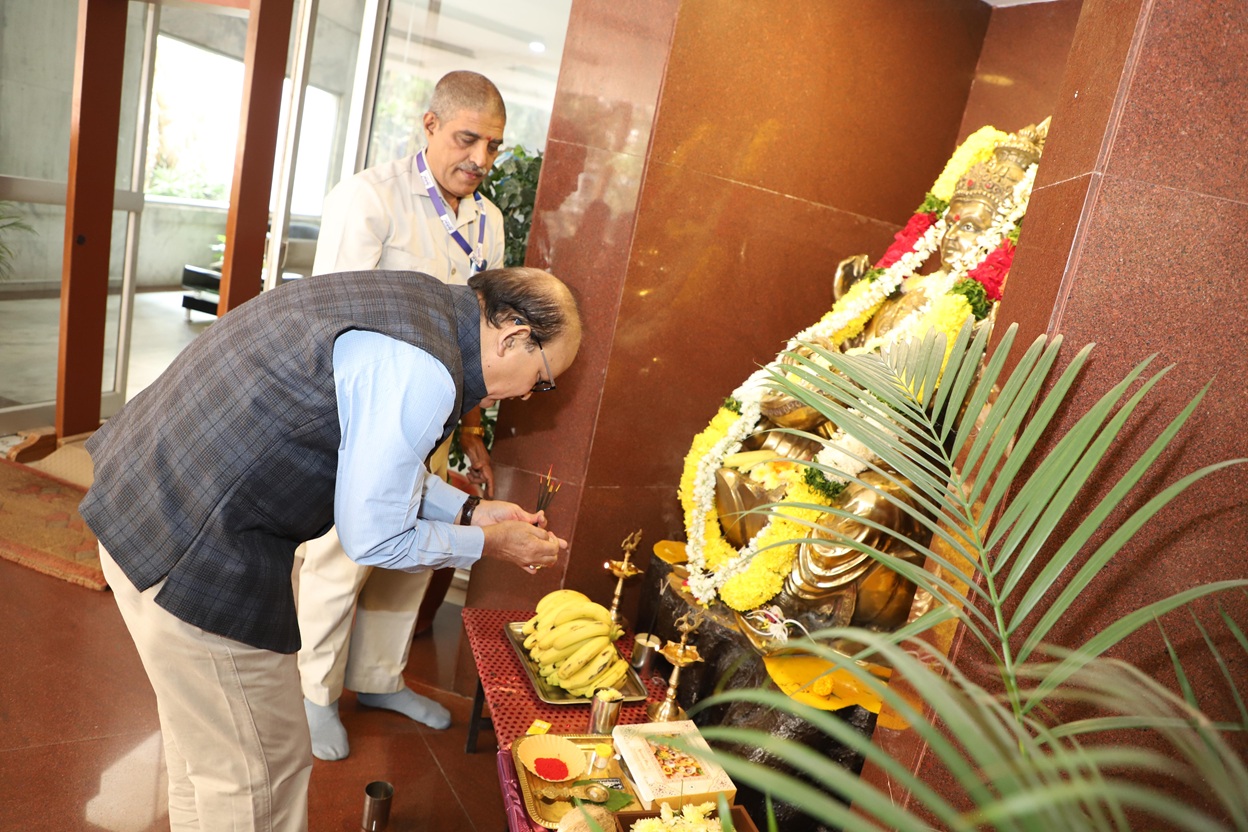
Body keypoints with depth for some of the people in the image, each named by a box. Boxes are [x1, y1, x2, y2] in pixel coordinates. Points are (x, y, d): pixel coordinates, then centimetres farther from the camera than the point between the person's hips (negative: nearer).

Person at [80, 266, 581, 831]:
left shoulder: (419, 300, 5)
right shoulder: (422, 375, -26)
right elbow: (373, 540, -16)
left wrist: (468, 510, 14)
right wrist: (487, 543, -2)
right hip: (190, 551, -10)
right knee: (258, 772, 8)